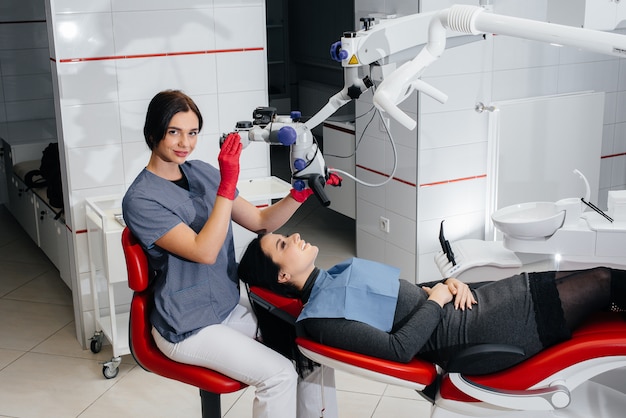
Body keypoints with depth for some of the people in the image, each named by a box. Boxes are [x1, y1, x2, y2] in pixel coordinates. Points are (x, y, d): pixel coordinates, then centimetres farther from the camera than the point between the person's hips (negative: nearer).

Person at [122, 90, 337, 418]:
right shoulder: (140, 200, -15)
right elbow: (205, 252, -25)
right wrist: (228, 184, -30)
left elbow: (260, 221, 8)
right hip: (187, 328, -7)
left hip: (231, 307, 7)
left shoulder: (202, 172, 4)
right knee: (278, 375, -20)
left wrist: (299, 194, -9)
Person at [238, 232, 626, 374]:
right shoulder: (318, 318, -16)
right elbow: (398, 349, -23)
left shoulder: (341, 271, 12)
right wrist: (436, 301, -13)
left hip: (469, 302, 9)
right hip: (471, 336, -8)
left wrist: (450, 283, 1)